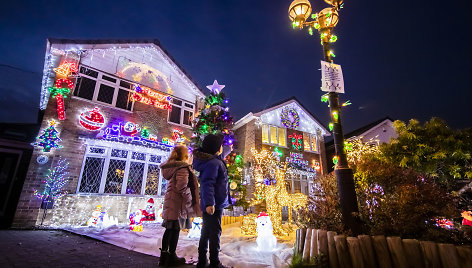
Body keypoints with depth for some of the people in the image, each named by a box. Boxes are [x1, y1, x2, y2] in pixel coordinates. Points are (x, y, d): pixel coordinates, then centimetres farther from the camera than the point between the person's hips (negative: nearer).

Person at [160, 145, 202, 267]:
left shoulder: (171, 167, 11)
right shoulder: (183, 168, -17)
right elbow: (182, 187, -24)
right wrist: (190, 199, -14)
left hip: (170, 201, 9)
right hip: (178, 203, -9)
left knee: (169, 229, 17)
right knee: (175, 230, 3)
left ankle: (164, 254, 28)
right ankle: (172, 257, 16)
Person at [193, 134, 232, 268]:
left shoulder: (214, 159, 10)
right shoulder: (213, 163, -21)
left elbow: (220, 155, 34)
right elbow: (207, 184, -29)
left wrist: (228, 150, 50)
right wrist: (209, 203, -35)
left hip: (211, 205, 11)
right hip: (214, 205, -11)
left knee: (206, 232, 19)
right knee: (215, 233, 0)